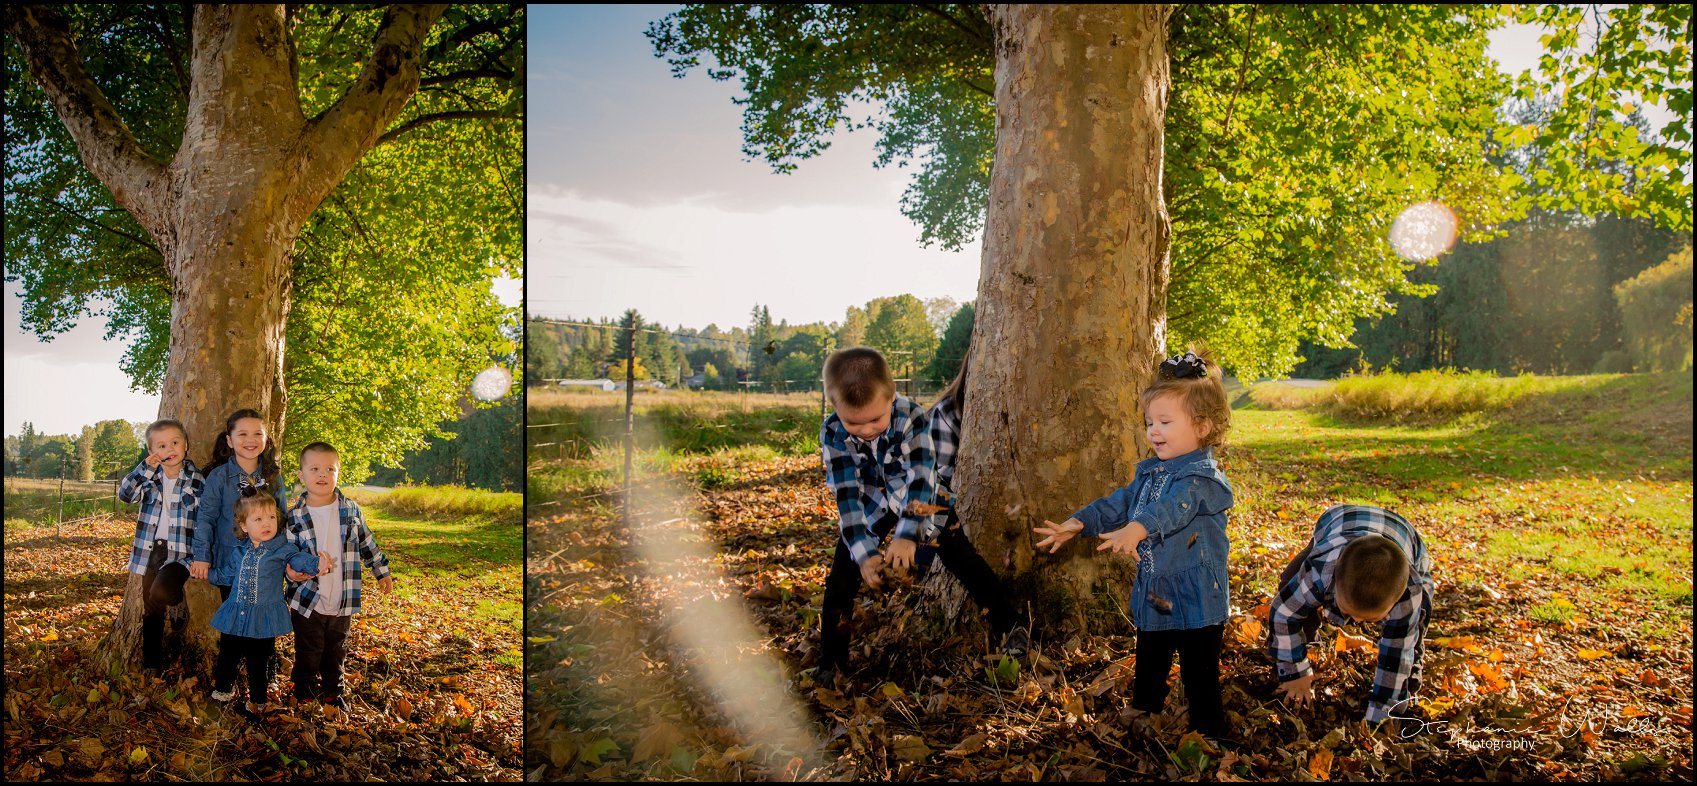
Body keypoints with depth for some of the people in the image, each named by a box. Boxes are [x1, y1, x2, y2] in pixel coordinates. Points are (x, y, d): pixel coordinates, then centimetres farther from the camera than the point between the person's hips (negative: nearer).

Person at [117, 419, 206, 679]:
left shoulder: (196, 479, -3)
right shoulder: (150, 477, 7)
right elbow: (125, 494, -8)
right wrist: (146, 468, -17)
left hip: (180, 551, -4)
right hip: (151, 550, 4)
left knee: (160, 593, -31)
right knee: (150, 611, 10)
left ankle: (177, 593, 3)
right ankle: (151, 664, 22)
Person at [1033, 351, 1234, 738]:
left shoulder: (1204, 477, -19)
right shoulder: (1150, 472, 8)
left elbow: (1173, 508, -38)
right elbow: (1118, 503, 11)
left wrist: (1138, 529, -56)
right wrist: (1077, 523, -4)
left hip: (1196, 603, -8)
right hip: (1153, 597, 8)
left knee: (1200, 682, 3)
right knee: (1147, 676, 22)